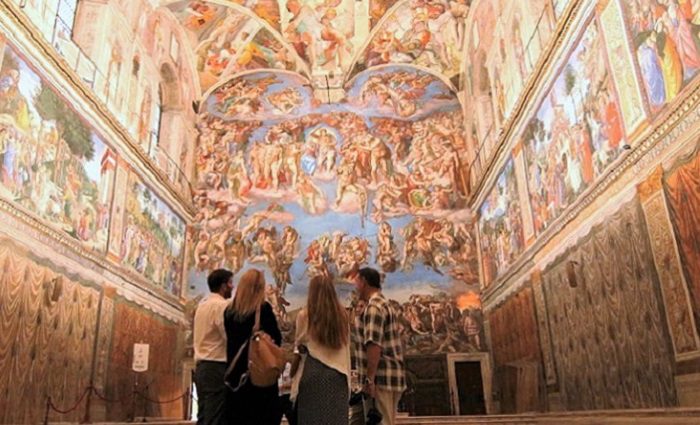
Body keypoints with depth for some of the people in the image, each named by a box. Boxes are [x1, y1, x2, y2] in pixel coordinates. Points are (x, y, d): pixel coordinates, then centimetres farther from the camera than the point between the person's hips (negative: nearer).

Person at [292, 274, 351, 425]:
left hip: (313, 374, -3)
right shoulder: (342, 314, 2)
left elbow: (300, 346, 5)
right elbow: (346, 346, 11)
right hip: (338, 375, 3)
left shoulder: (305, 315, -7)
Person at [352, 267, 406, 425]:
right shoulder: (385, 304, 18)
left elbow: (374, 345, -22)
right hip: (391, 377, 10)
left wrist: (369, 379, -22)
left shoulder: (373, 307, -14)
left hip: (380, 378, -10)